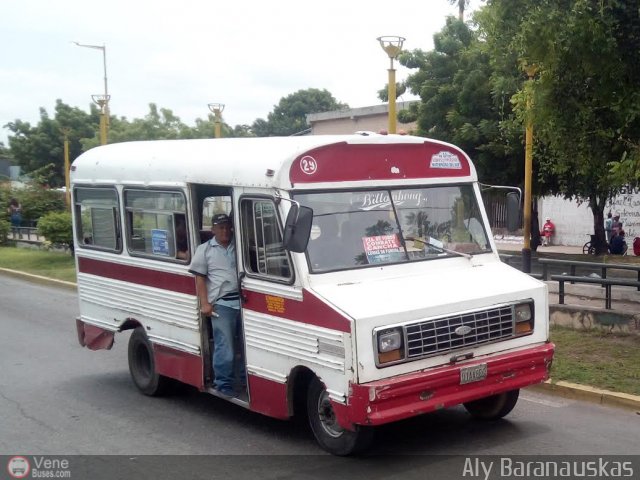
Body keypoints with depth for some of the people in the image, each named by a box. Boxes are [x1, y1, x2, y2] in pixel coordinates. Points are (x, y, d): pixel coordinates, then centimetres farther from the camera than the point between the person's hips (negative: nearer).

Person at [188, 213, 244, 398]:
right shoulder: (205, 249, 8)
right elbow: (200, 279, 5)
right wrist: (205, 303, -5)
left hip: (244, 301, 3)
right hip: (222, 304, -3)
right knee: (225, 346, -6)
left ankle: (247, 379, 18)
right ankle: (224, 384, 3)